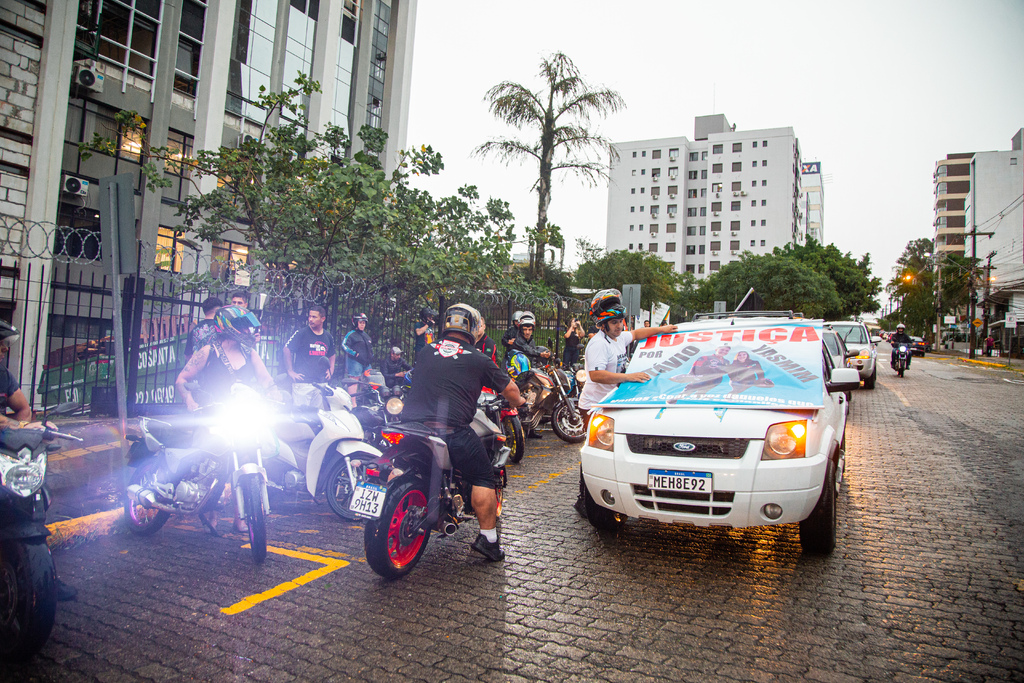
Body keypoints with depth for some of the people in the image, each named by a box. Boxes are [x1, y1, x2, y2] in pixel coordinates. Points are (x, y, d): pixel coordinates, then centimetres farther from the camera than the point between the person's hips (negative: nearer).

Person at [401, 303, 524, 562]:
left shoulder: (424, 352, 16)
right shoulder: (478, 359, 5)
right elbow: (510, 388, 16)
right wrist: (518, 402, 38)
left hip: (411, 423, 5)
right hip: (451, 429, -5)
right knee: (483, 478, 7)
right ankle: (488, 538, 7)